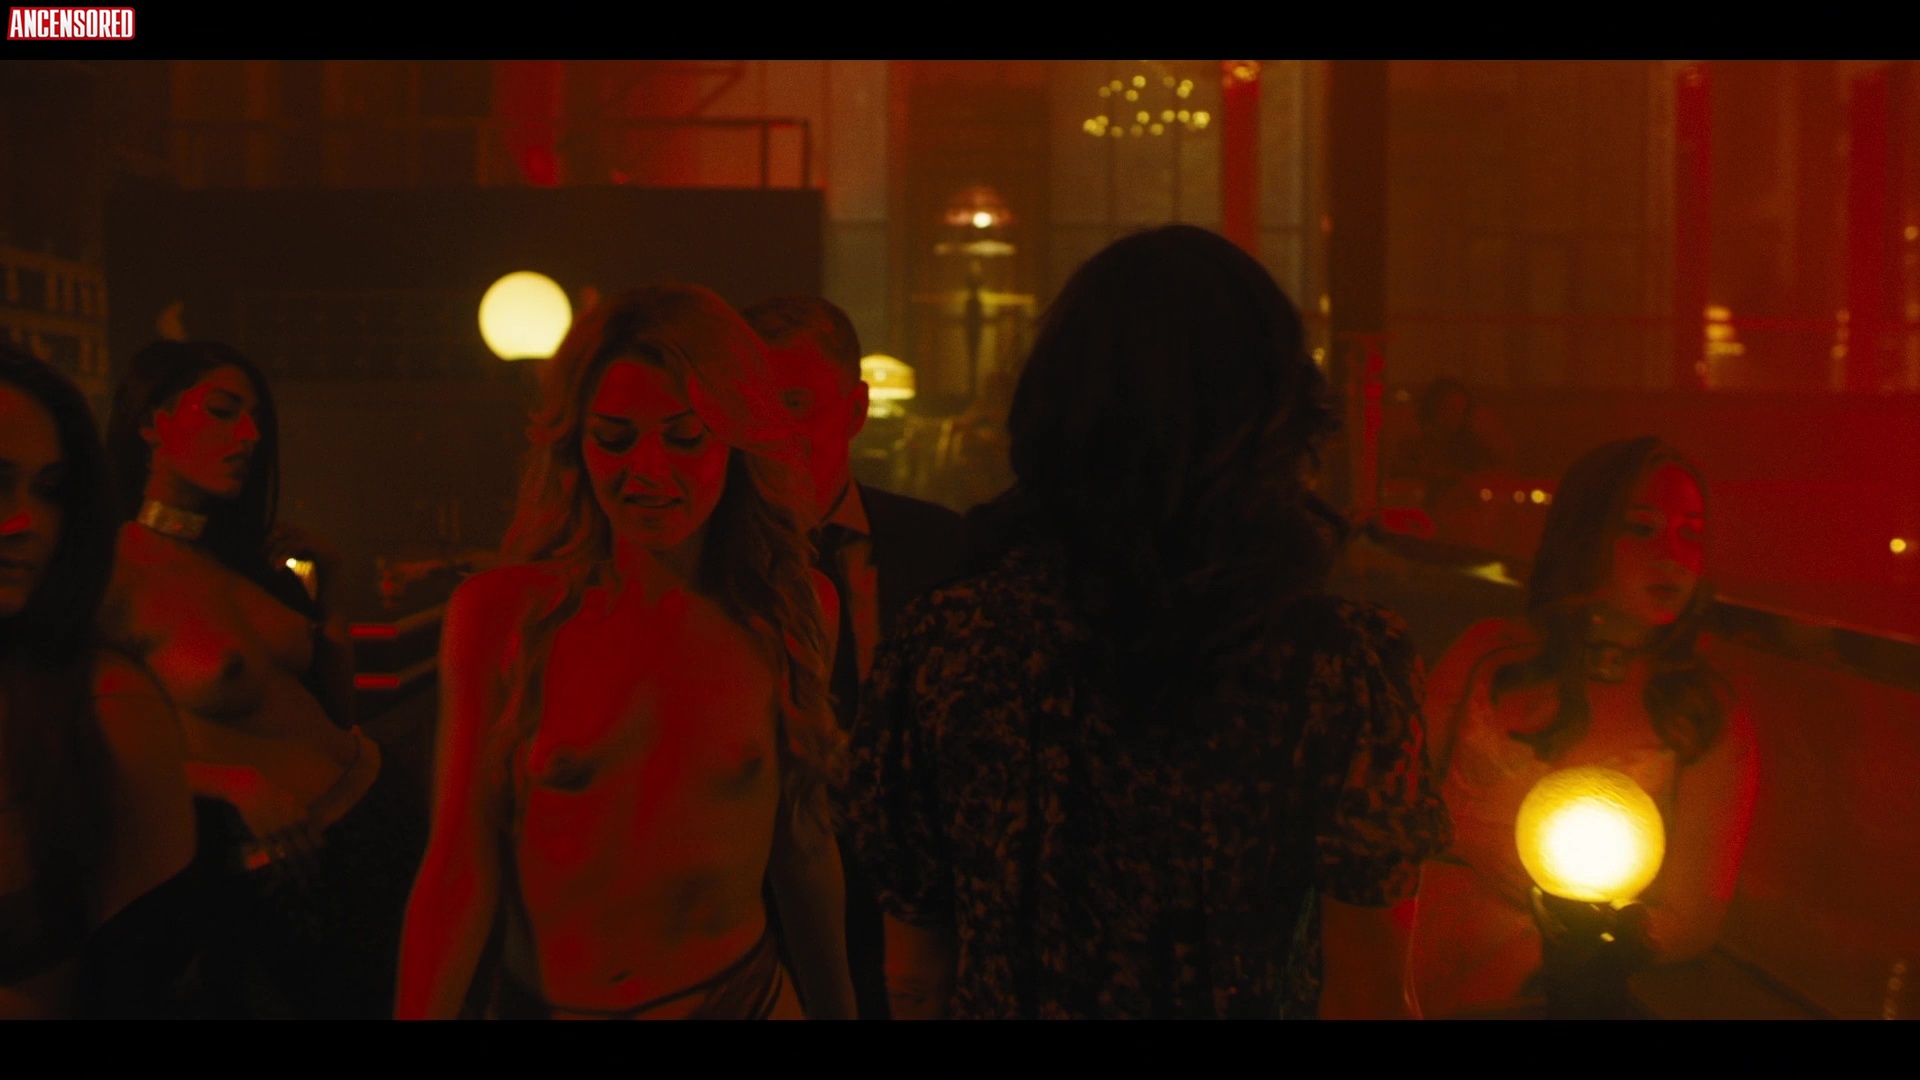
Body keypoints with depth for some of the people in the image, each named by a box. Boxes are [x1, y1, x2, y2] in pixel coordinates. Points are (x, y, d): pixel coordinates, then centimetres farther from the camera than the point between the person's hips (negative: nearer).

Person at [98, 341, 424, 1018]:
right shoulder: (112, 574, -15)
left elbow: (333, 709, 9)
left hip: (376, 817, 7)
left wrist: (327, 584, 2)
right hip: (278, 876, -7)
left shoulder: (248, 557, 5)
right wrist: (233, 783, -21)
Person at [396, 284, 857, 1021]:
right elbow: (461, 872, -13)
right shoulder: (499, 614, -13)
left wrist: (836, 1007, 6)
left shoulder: (795, 612, -7)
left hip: (740, 995, 1)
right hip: (536, 998, -1)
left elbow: (803, 843, 0)